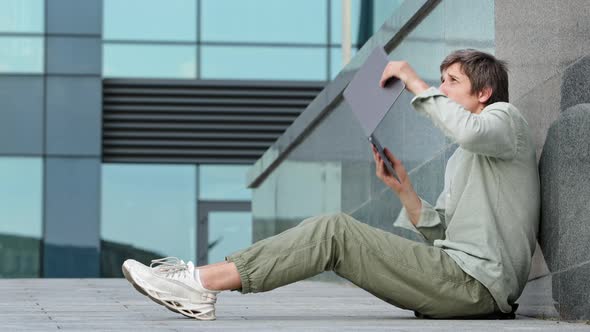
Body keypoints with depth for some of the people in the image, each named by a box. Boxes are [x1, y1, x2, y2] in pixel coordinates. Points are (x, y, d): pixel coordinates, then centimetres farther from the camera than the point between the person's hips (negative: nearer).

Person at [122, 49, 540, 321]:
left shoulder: (506, 118, 3)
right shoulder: (460, 161, 31)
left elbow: (471, 132, -25)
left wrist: (416, 82, -14)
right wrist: (403, 189, 6)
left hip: (474, 282, -8)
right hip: (457, 277, 8)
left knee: (335, 231, -17)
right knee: (336, 231, 0)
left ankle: (202, 283, -21)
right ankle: (201, 286, -8)